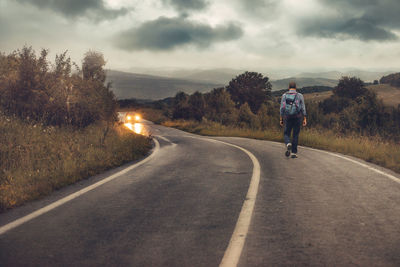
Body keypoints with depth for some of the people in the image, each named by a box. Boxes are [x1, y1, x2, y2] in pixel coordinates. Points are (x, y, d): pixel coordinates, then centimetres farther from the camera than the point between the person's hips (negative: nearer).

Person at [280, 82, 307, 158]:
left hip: (287, 118, 0)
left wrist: (281, 119, 2)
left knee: (286, 134, 12)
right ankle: (294, 153, 6)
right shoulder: (300, 95, 2)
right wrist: (305, 119, 1)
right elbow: (303, 108, -1)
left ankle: (288, 144, -19)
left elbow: (282, 107, -3)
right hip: (297, 117, 0)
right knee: (295, 135, 8)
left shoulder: (284, 95, 2)